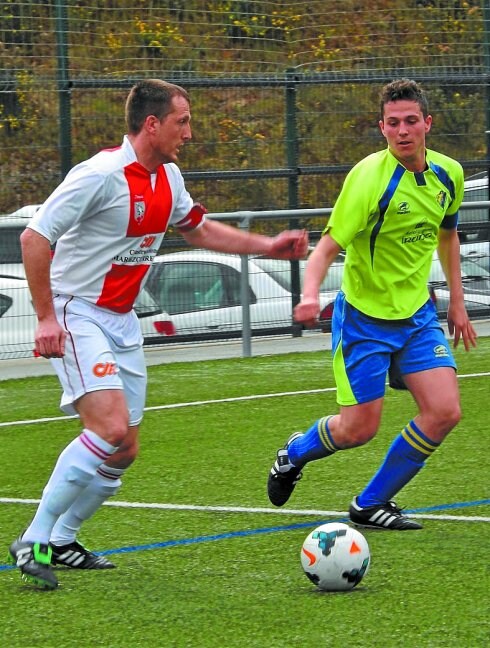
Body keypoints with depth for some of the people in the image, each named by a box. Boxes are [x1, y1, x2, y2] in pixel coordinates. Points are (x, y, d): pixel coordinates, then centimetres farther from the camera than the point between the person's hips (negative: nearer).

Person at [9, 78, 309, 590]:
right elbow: (34, 238, -19)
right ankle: (33, 542, -18)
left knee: (123, 450, 6)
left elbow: (198, 229, 26)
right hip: (76, 316, -9)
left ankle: (61, 540, 23)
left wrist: (266, 245, 17)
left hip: (122, 321, 9)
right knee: (111, 428, -24)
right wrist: (46, 318, -22)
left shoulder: (167, 178, 8)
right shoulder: (102, 175, -19)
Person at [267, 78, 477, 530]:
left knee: (444, 412, -10)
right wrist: (311, 293, -41)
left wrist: (457, 302, 20)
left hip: (417, 313, 5)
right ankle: (295, 453, 33)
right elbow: (329, 246, -22)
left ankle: (370, 504, 7)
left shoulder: (448, 174, -1)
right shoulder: (370, 176, -21)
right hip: (364, 316, -5)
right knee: (359, 429, -2)